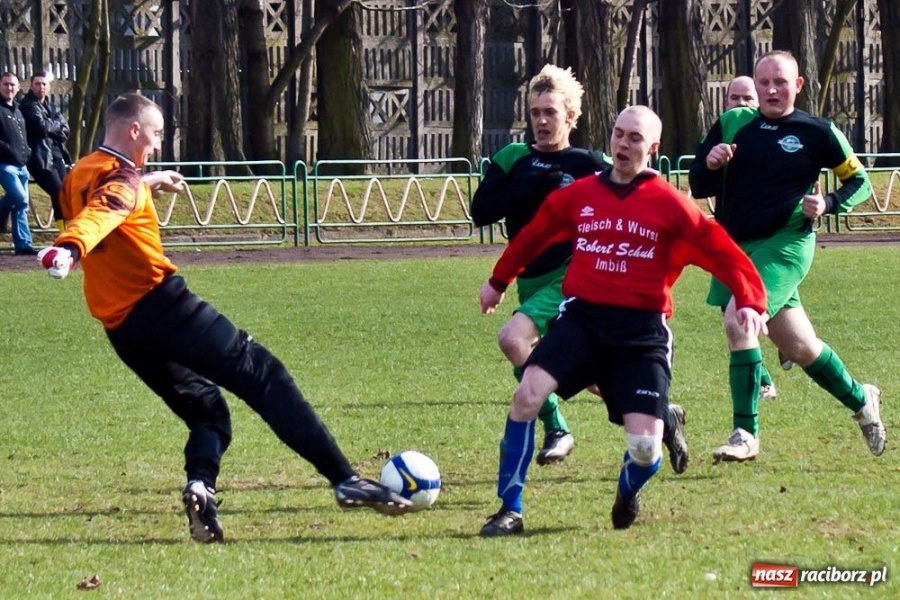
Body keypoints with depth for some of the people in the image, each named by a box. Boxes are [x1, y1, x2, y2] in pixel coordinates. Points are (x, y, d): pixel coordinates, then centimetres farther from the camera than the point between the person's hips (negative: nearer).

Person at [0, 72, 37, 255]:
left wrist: (27, 151, 11)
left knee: (22, 206, 6)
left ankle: (23, 244, 8)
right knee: (19, 198, -22)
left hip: (21, 164, 8)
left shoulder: (17, 110, 20)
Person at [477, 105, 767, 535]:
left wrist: (749, 302, -17)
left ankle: (627, 494, 29)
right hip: (581, 320, 2)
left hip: (641, 332, -2)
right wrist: (499, 281, 35)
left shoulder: (670, 205, -1)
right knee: (527, 396, -22)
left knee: (644, 448, -12)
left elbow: (724, 253, -2)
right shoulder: (579, 195, 8)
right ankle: (509, 511, -9)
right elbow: (534, 236, 24)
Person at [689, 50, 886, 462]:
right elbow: (698, 187, 8)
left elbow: (859, 181, 8)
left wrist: (828, 204, -11)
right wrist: (710, 164, -14)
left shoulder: (817, 132, -1)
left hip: (785, 244, -4)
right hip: (734, 245, 4)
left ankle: (746, 434, -15)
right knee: (798, 347, 8)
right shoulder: (732, 124, 7)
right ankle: (860, 399, 33)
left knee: (739, 320, -22)